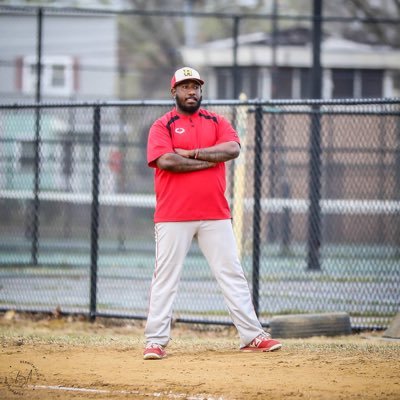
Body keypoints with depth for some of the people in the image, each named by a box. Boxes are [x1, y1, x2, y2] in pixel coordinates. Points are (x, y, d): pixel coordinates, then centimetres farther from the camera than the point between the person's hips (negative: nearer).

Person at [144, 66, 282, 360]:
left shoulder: (217, 122, 11)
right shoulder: (162, 126, 1)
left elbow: (233, 149, -8)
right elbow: (166, 161, -16)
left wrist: (191, 153, -11)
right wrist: (211, 159, -10)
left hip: (215, 215, 3)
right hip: (173, 216, -3)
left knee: (232, 274, 3)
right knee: (165, 277, -1)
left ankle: (252, 336, 6)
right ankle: (156, 341, 2)